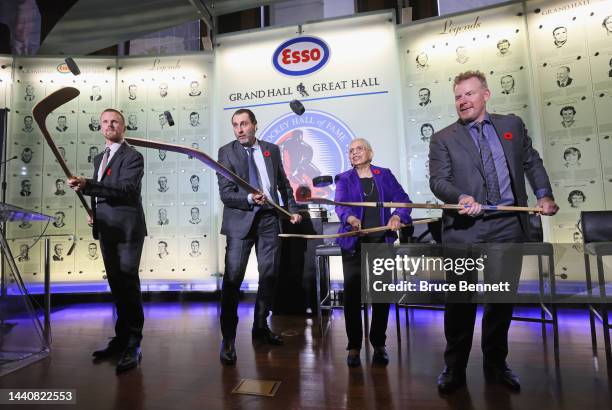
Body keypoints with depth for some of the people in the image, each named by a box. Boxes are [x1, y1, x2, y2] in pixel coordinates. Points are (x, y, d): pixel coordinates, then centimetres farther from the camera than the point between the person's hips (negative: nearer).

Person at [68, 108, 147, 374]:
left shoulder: (133, 156, -6)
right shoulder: (99, 158, 19)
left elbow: (126, 189, -20)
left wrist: (87, 186, -25)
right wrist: (93, 211, 9)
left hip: (127, 229, -8)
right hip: (106, 230, 8)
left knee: (128, 285, -6)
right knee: (116, 286, 13)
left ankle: (133, 345, 2)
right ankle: (122, 338, 25)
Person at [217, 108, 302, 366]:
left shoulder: (271, 149, 10)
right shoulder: (226, 152, 1)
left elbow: (284, 183, 18)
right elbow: (225, 194, -6)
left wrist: (292, 209, 9)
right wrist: (250, 199, -22)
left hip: (269, 219, 4)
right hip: (240, 220, -3)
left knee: (269, 274, 9)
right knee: (232, 277, -6)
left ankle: (260, 326, 27)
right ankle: (228, 338, 7)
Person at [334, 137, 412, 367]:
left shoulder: (385, 175, 9)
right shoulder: (344, 179, 6)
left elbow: (403, 200, 1)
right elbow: (340, 205, -12)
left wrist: (398, 216, -20)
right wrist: (350, 218, -33)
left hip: (382, 242, 2)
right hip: (354, 244, -1)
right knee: (352, 294, -3)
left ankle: (379, 344, 23)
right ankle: (354, 346, 13)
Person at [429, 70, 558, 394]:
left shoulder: (512, 124, 15)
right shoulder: (443, 139, 5)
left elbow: (532, 162, 20)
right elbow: (438, 180, -5)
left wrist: (543, 194, 5)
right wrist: (461, 197, -23)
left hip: (508, 226, 3)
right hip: (465, 228, -3)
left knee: (502, 298, 11)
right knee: (460, 300, 3)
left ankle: (496, 364, 30)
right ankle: (454, 368, 19)